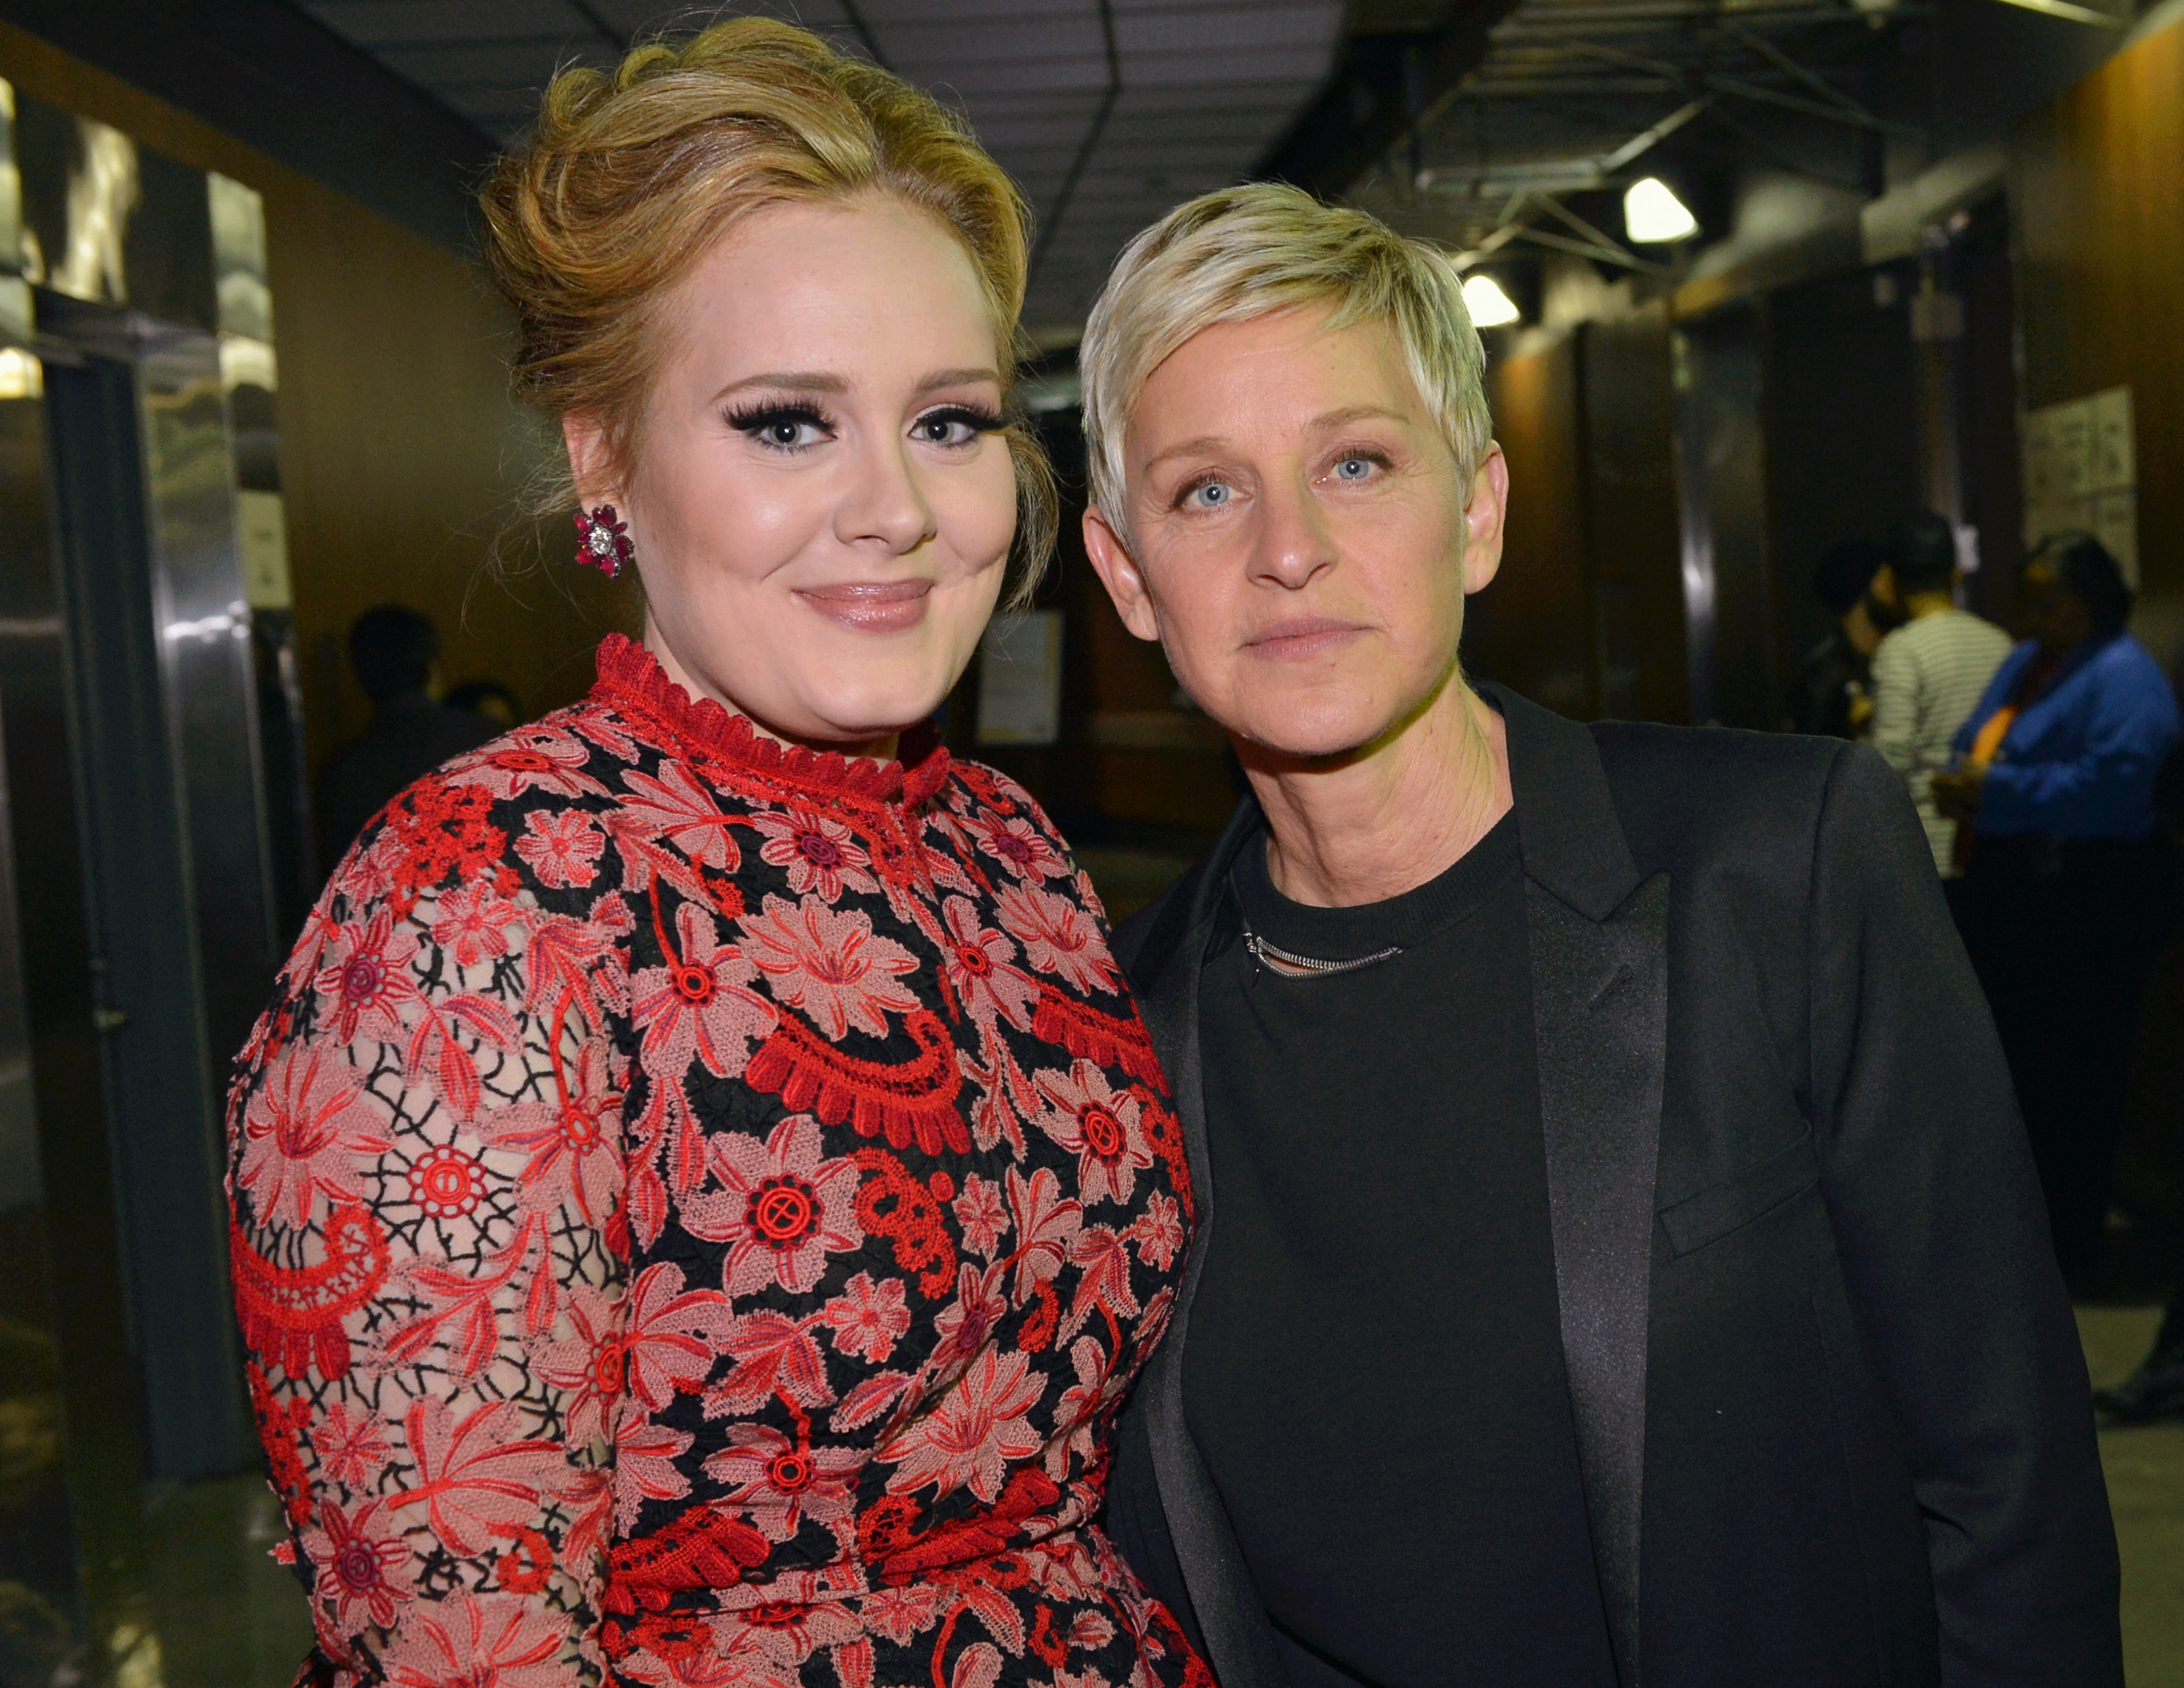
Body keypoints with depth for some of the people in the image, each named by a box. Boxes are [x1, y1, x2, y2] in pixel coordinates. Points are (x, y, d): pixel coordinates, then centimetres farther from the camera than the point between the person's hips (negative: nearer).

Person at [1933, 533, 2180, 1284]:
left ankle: (2071, 1241, 12)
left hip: (2091, 901, -9)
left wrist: (1998, 793, -24)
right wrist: (1963, 784, -5)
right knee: (2007, 1058, 16)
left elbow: (2115, 782, -27)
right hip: (2011, 887, 9)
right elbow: (1975, 744, 18)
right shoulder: (2024, 661, 14)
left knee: (2071, 1074, 0)